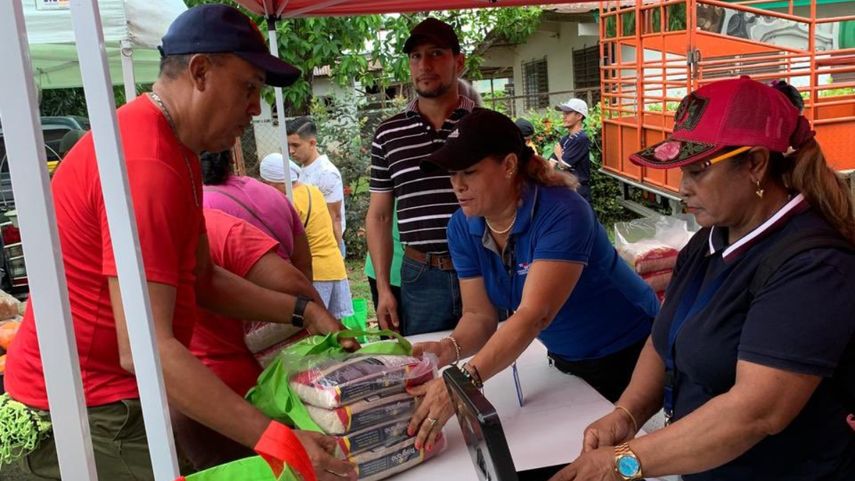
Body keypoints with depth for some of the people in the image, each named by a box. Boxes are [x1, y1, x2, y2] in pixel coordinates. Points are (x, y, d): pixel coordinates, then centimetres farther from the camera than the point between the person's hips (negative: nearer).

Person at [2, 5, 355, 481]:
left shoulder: (177, 148, 10)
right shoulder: (146, 164, -24)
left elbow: (203, 278, 12)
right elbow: (145, 349, -29)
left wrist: (303, 310, 2)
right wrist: (273, 438, -30)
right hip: (89, 407, -9)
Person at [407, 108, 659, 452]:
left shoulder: (561, 214, -31)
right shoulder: (462, 228, -11)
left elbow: (535, 314, -40)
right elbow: (480, 314, -10)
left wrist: (465, 380, -51)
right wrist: (451, 348, -32)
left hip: (628, 356, -6)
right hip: (567, 361, 6)